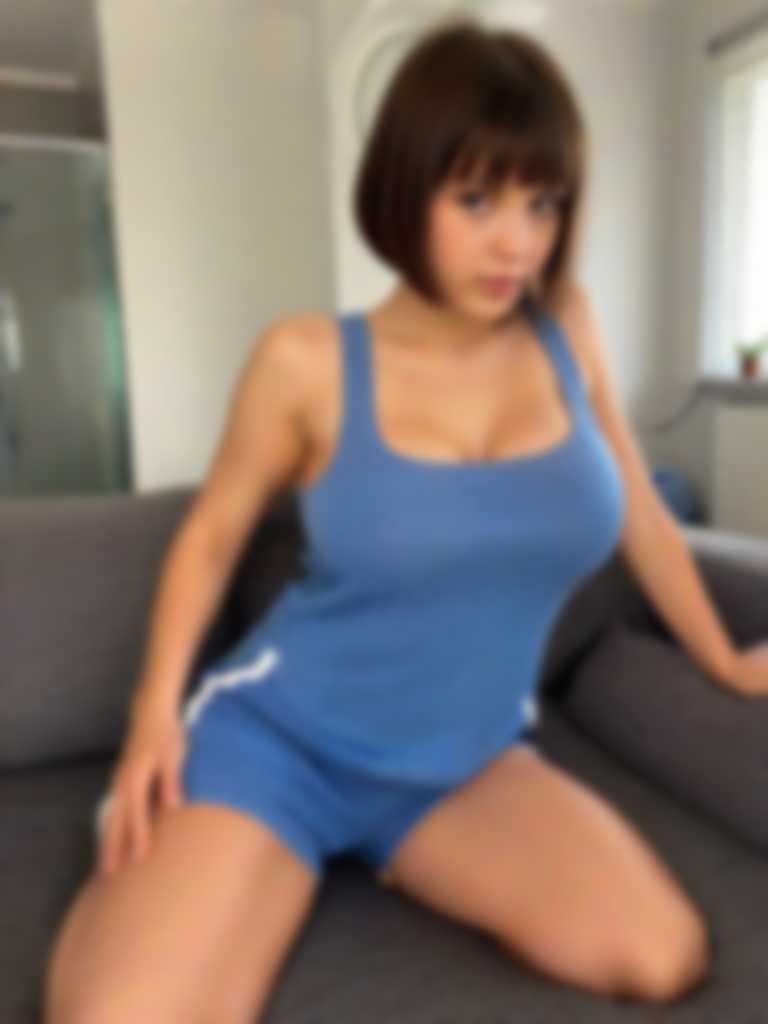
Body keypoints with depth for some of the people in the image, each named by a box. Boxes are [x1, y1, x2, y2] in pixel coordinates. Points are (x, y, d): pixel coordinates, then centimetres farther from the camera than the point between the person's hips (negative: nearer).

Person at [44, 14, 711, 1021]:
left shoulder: (564, 330, -2)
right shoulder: (309, 360, -12)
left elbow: (632, 503, 10)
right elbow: (212, 532, 1)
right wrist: (157, 709, -9)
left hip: (464, 762, 4)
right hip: (280, 731, -3)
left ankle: (386, 854, 8)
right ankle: (131, 869, 13)